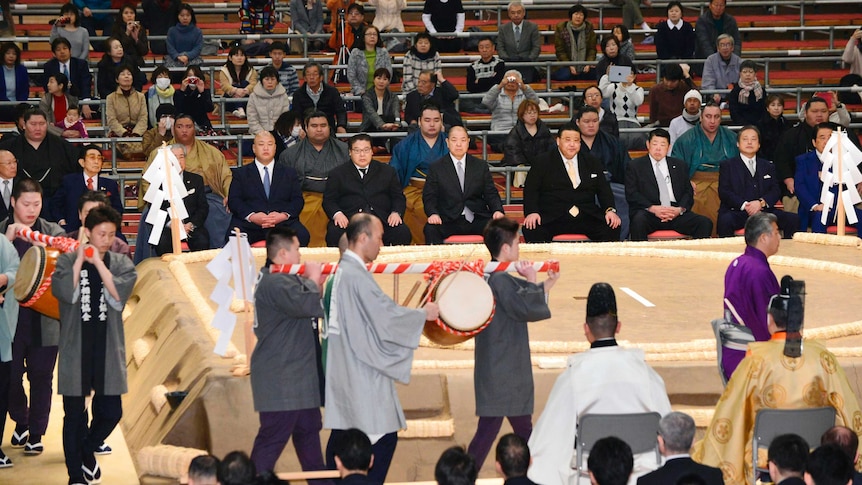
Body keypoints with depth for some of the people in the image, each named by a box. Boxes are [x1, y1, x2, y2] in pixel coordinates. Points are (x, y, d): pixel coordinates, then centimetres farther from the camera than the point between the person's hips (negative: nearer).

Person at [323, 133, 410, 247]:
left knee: (403, 233, -28)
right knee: (334, 233, -34)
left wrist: (396, 212, -5)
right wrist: (337, 214, -12)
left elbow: (398, 197, 17)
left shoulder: (387, 171, 22)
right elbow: (329, 200, 10)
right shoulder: (337, 173, 18)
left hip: (382, 218, 1)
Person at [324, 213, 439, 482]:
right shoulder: (357, 276, -18)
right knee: (384, 437, -6)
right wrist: (423, 314, -3)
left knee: (341, 435, 12)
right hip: (362, 376, -10)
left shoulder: (341, 271, 12)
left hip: (344, 371, 10)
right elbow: (387, 316, -18)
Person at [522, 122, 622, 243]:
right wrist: (532, 212, -15)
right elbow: (530, 190, 4)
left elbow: (604, 190, 15)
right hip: (552, 218, -3)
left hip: (587, 218, 3)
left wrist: (610, 210, -5)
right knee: (532, 230, -33)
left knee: (612, 228, -24)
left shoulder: (592, 163, 18)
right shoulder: (543, 163, 10)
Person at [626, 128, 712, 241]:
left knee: (705, 223, -22)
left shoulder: (680, 165, 22)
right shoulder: (635, 166, 12)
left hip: (676, 214, 3)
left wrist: (680, 209, -7)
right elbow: (631, 194, 1)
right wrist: (652, 208, -15)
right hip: (649, 213, -3)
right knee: (639, 220, -38)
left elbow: (688, 192, 15)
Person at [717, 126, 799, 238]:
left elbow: (776, 190, 11)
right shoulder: (727, 166, 15)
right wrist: (744, 205, -15)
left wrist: (761, 202, -11)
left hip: (764, 211, 3)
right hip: (737, 212, -3)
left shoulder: (768, 166, 24)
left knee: (793, 219, -20)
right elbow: (724, 192, 2)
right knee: (725, 220, -37)